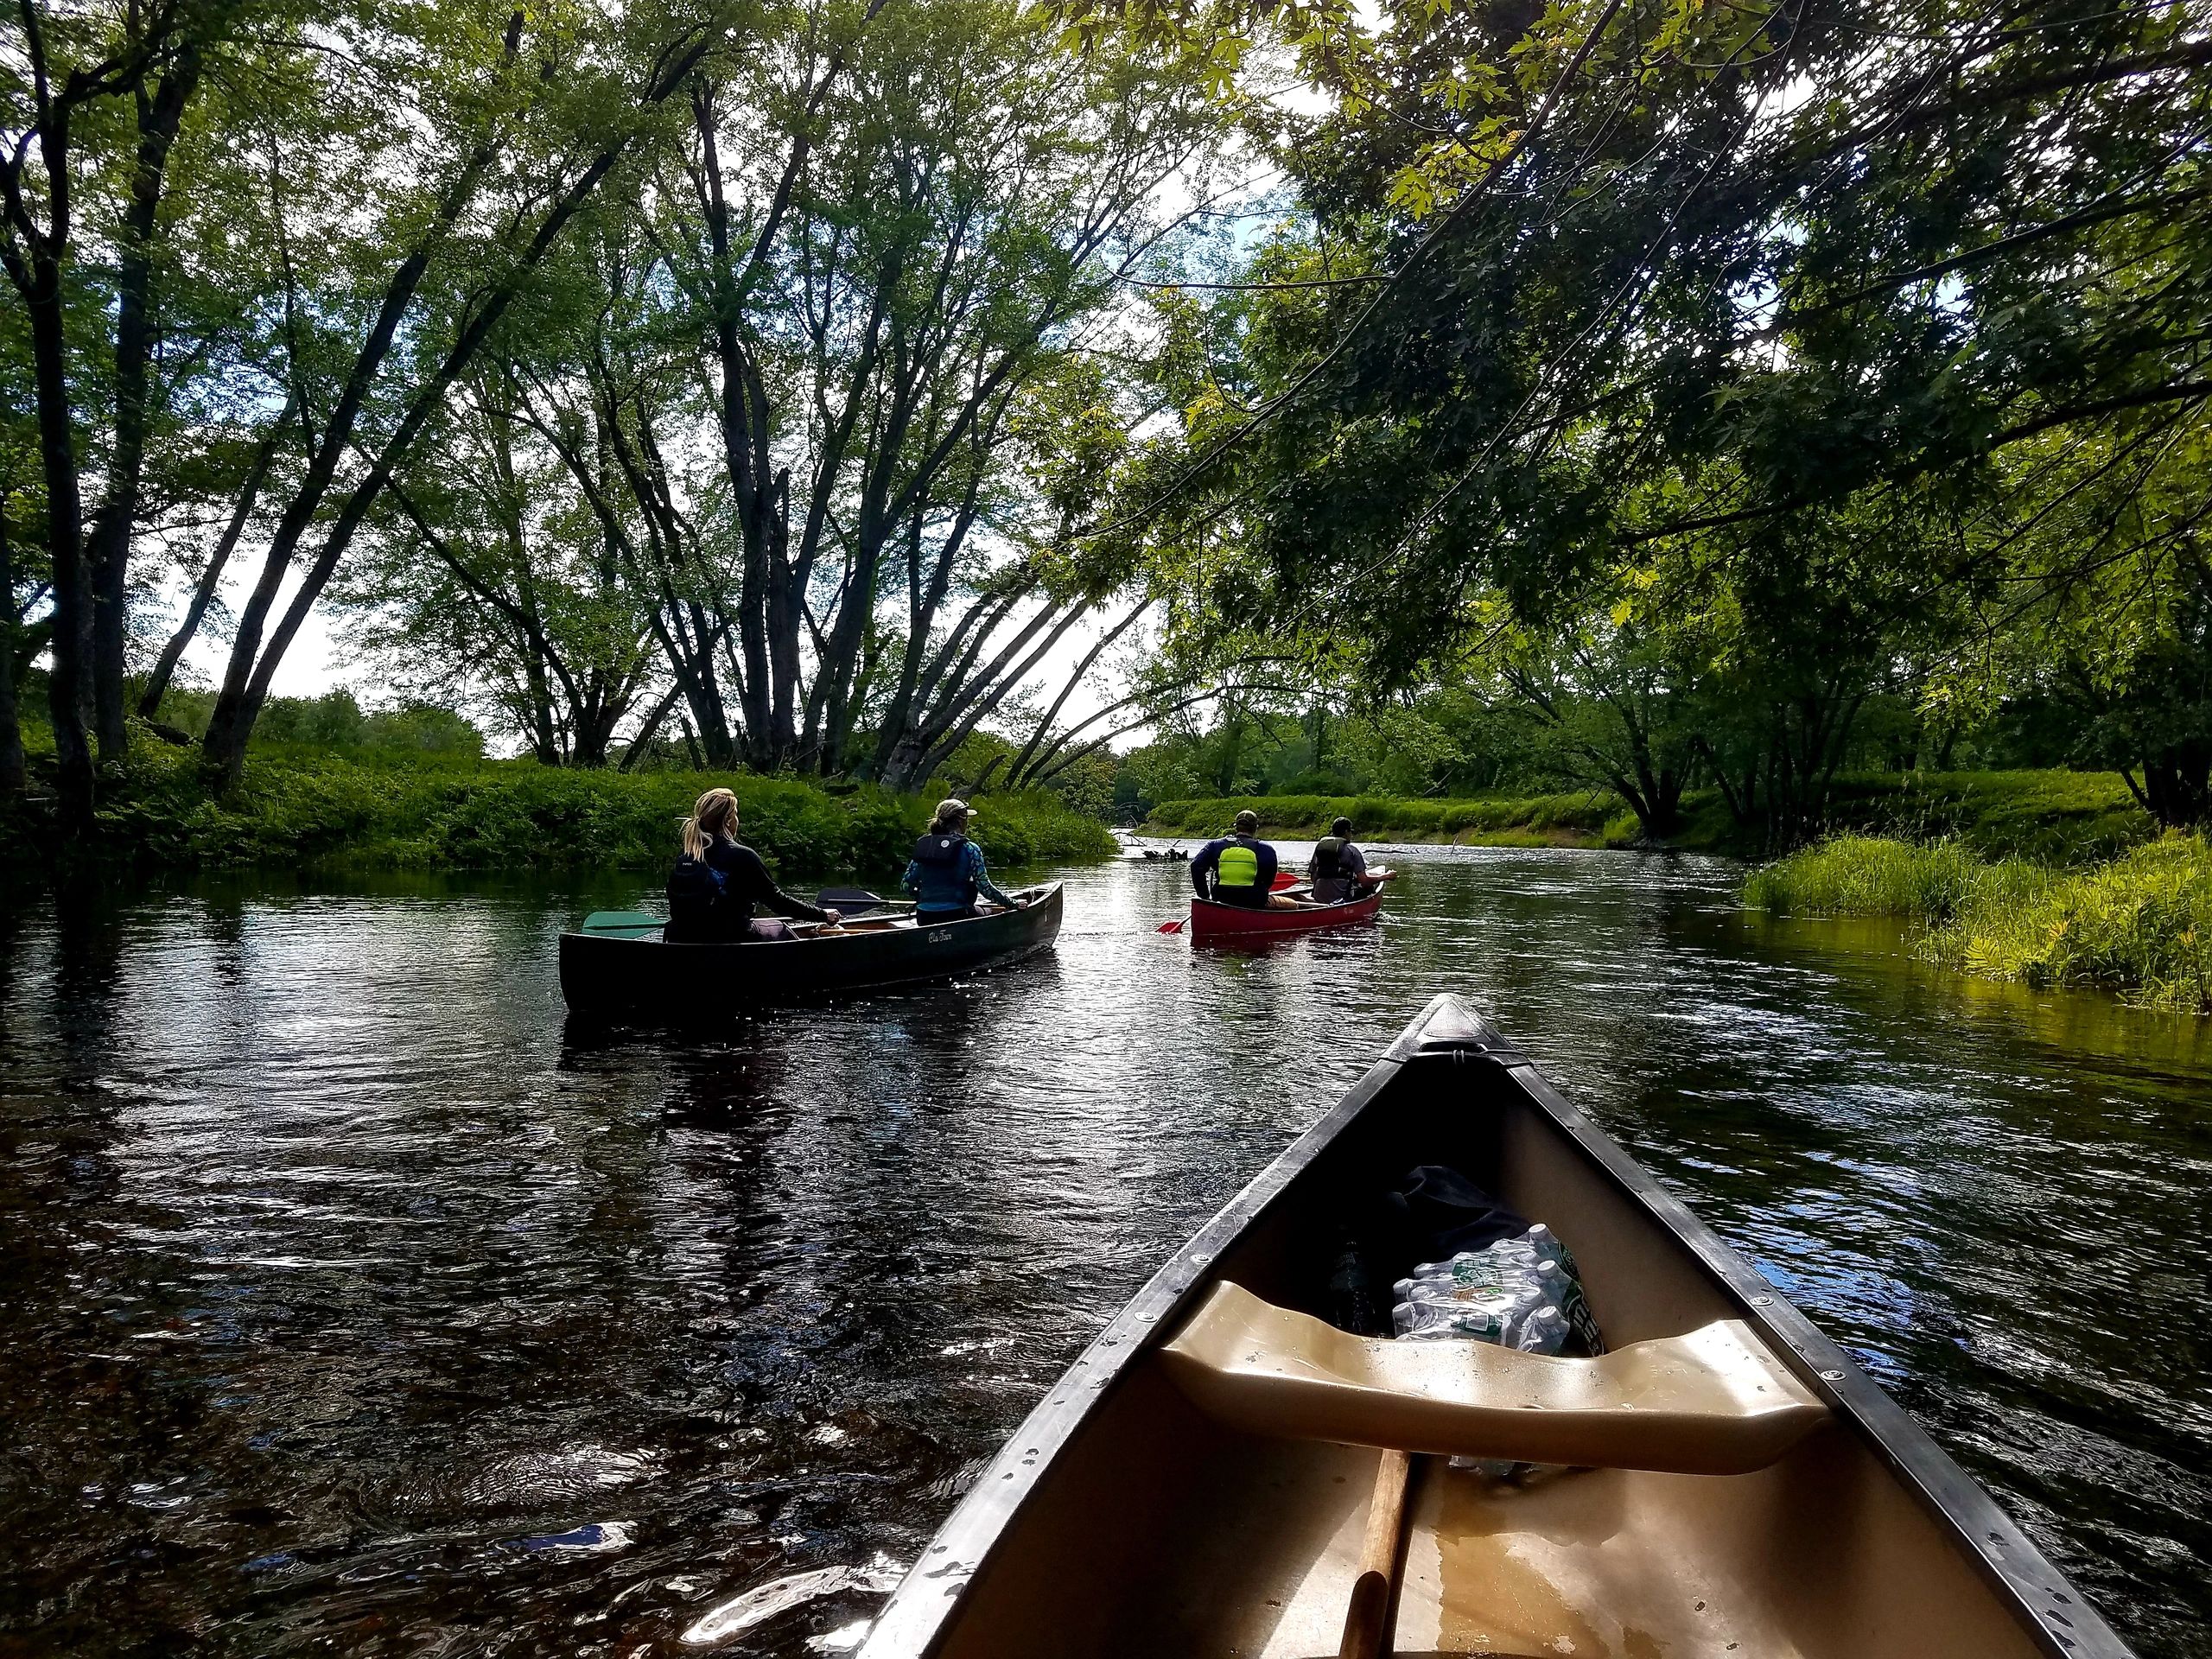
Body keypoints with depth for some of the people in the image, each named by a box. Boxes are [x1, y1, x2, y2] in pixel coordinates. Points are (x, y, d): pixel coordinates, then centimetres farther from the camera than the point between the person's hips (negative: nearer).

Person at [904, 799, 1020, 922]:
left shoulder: (922, 844, 5)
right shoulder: (969, 849, -7)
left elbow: (907, 886, 5)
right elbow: (985, 888, -9)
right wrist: (1012, 904, 4)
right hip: (956, 916, -5)